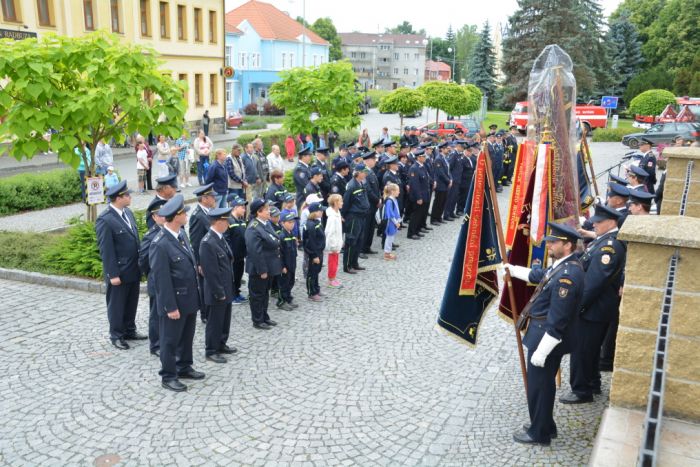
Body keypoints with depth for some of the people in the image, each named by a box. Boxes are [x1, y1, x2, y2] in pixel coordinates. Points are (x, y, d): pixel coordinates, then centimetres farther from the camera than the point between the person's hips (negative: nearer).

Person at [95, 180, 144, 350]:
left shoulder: (128, 212, 5)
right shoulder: (105, 220, -19)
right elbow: (106, 250, -19)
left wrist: (141, 263, 13)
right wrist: (113, 274, -18)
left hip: (134, 269, 7)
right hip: (119, 272, -7)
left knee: (131, 303, 19)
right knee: (116, 305, 10)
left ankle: (129, 330, 35)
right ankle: (116, 335, 24)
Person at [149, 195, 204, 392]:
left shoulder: (181, 233, 2)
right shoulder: (160, 244, -24)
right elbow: (161, 279, -21)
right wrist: (171, 307, -18)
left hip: (190, 297, 8)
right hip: (175, 301, -8)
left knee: (187, 337, 21)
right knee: (170, 340, 9)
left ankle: (184, 367, 38)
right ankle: (168, 376, 24)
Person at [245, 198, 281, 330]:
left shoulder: (267, 223, 6)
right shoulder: (253, 229, -23)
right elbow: (255, 252, -25)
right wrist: (262, 270, -23)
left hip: (268, 266, 9)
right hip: (259, 269, -9)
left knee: (265, 293, 20)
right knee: (257, 294, 6)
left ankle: (264, 317, 34)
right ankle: (257, 321, 19)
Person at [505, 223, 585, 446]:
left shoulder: (567, 275, -28)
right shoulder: (563, 264, 3)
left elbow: (557, 320, -28)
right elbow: (540, 275, 26)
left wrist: (541, 351, -24)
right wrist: (514, 270, 33)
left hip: (548, 339, -10)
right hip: (544, 333, 10)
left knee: (538, 385, 7)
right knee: (543, 383, 22)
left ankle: (539, 433, 24)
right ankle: (544, 425, 39)